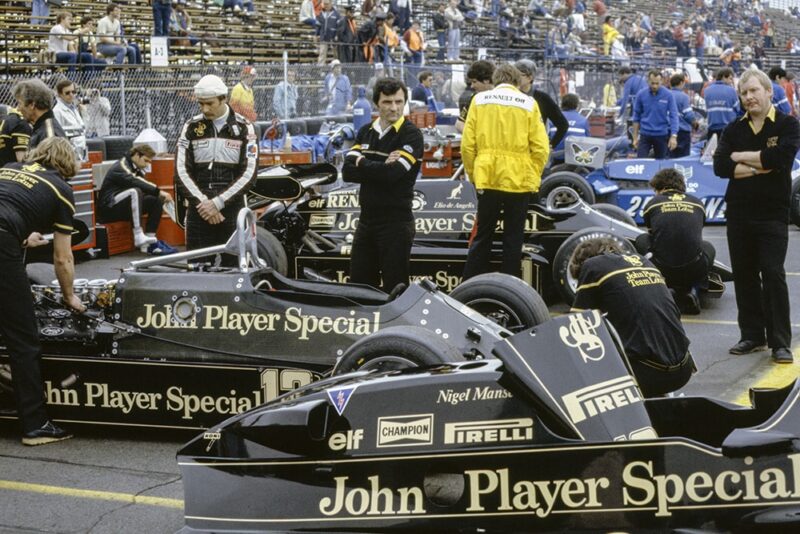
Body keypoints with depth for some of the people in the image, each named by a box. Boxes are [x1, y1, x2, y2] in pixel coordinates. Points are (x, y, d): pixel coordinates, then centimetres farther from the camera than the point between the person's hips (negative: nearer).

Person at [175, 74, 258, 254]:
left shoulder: (244, 128, 3)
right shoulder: (191, 127, 8)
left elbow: (249, 174, -4)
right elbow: (181, 171, 3)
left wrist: (218, 203, -12)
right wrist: (202, 202, -10)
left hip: (232, 208, -1)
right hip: (199, 210, 2)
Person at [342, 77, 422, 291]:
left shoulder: (411, 135, -8)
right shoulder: (365, 132, 10)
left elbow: (392, 173, -21)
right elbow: (348, 172, -2)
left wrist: (362, 163, -6)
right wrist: (380, 169, -15)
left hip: (396, 222, -6)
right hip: (367, 219, 6)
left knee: (395, 289, 0)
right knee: (359, 286, 13)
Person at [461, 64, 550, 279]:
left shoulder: (480, 100, 3)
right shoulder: (528, 103, 1)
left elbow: (467, 144, -1)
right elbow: (541, 148, -4)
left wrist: (473, 174, 9)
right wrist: (533, 177, 7)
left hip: (487, 180, 1)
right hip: (519, 181, -1)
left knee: (482, 237, 11)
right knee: (513, 239, 9)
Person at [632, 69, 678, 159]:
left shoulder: (668, 95, -7)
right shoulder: (641, 95, -2)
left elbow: (673, 116, -7)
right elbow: (637, 116, 6)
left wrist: (673, 136, -16)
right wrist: (635, 137, 5)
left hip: (662, 135, 0)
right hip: (645, 134, 1)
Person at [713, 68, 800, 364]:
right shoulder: (734, 129, 11)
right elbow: (720, 166, -3)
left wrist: (742, 157, -8)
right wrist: (758, 168, -12)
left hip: (773, 214, -4)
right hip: (738, 213, 4)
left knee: (773, 275, -8)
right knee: (744, 275, 7)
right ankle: (752, 335, 17)